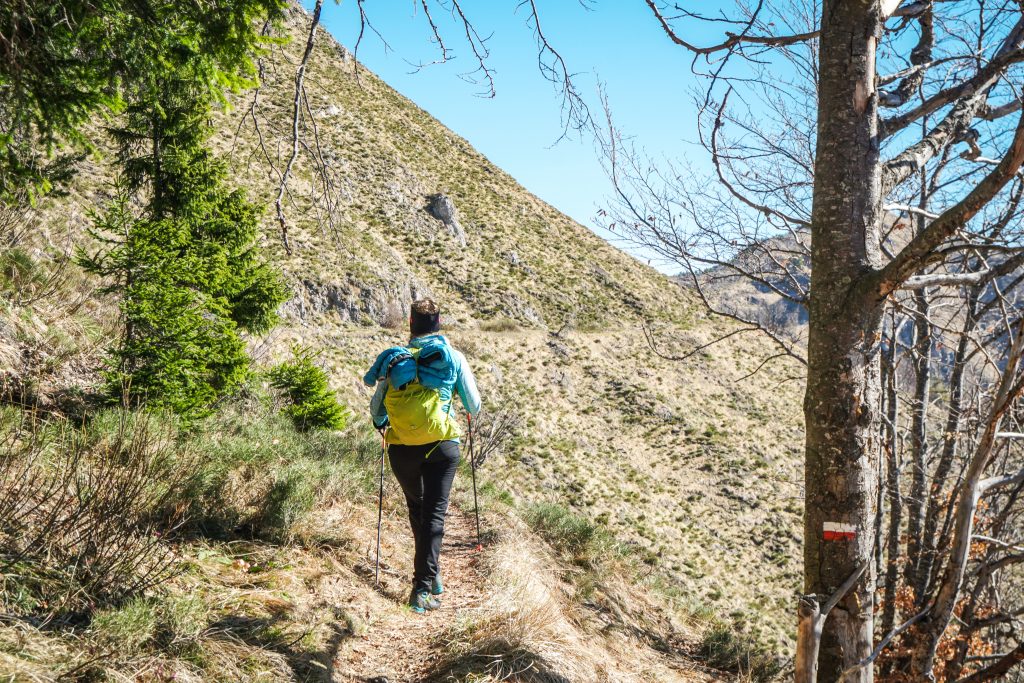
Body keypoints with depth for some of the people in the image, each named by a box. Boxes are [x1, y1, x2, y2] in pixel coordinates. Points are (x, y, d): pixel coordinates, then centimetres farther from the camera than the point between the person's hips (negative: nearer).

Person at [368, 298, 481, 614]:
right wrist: (469, 409, 31)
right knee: (435, 513, 2)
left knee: (416, 508, 22)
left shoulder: (396, 358, 6)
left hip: (402, 448, 2)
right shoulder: (454, 357, 3)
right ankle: (424, 586, -7)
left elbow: (376, 406, 8)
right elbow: (474, 406, 6)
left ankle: (430, 574, 31)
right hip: (442, 445, -2)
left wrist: (380, 423, 31)